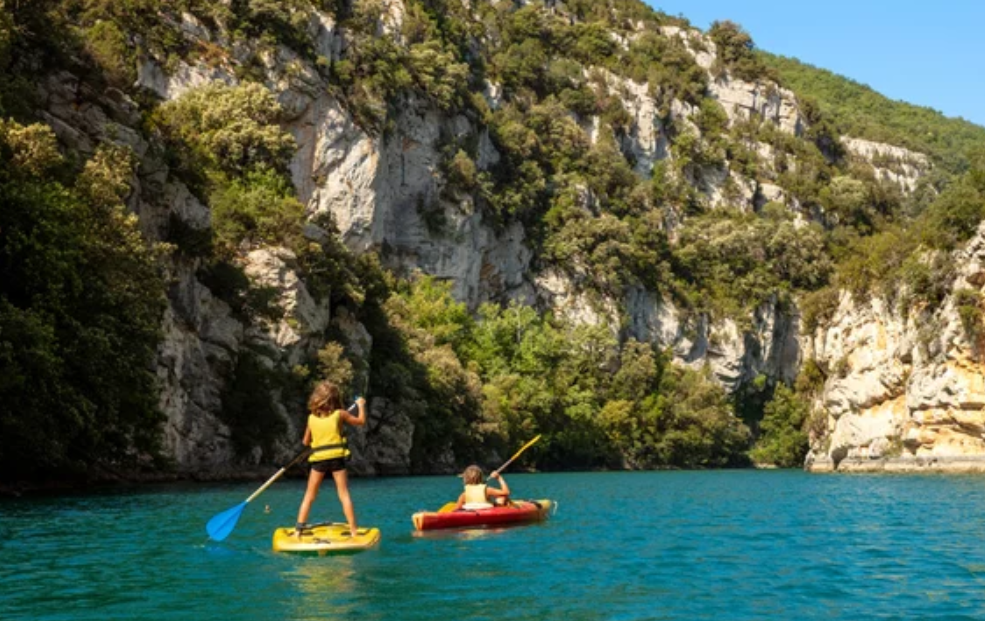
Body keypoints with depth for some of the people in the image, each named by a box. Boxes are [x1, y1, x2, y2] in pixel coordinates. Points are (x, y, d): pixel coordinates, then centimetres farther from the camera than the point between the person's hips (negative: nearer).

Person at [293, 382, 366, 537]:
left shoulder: (312, 418, 5)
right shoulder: (340, 414, -1)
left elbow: (306, 442, 13)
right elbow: (361, 421, 13)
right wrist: (361, 405, 28)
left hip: (318, 460, 1)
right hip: (337, 458, -1)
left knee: (309, 496, 9)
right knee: (344, 495, 2)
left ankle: (299, 529, 5)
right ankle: (353, 530, 1)